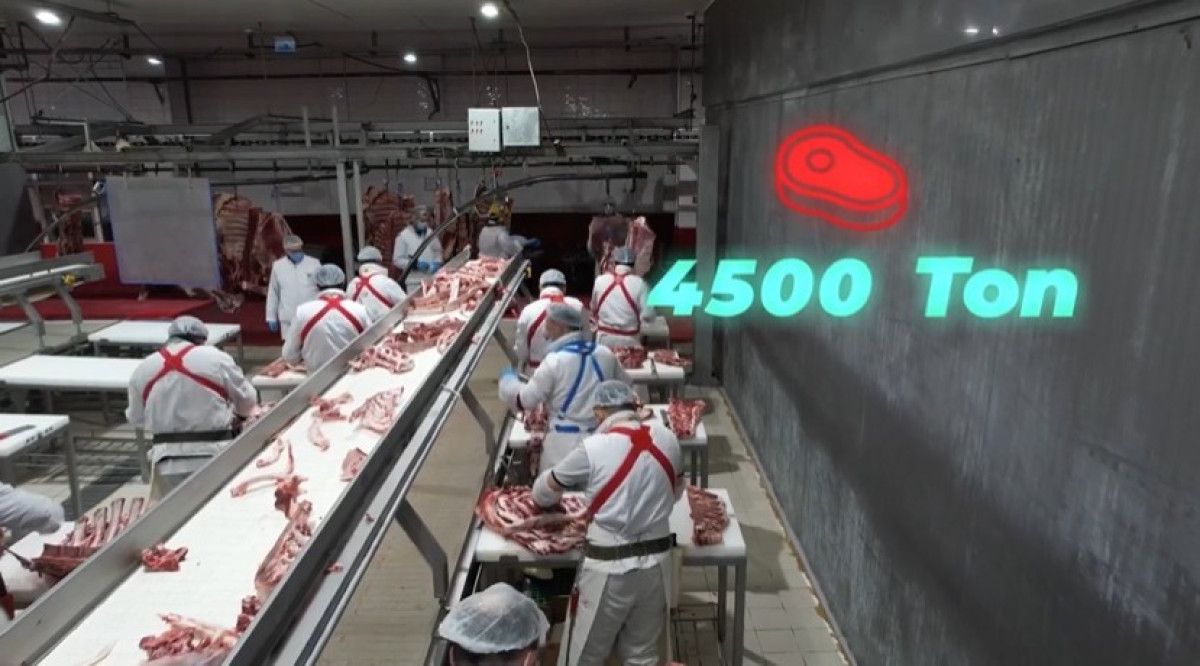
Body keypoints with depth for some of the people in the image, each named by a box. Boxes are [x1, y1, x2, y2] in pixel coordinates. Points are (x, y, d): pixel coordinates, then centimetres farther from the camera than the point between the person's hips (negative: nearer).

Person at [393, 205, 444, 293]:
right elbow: (397, 260, -4)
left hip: (432, 280, 4)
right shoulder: (403, 235, -4)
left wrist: (437, 263, -1)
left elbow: (438, 252, 20)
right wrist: (415, 264, -16)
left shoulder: (431, 233, 8)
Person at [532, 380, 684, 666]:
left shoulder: (593, 448, -16)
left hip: (609, 567, -4)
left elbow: (545, 490, 0)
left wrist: (544, 502, 23)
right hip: (656, 562, 5)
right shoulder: (667, 438, -4)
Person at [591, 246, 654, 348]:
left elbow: (593, 309, 10)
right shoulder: (639, 283, -13)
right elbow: (647, 314, -13)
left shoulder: (600, 281, -3)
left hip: (604, 338, 2)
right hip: (629, 340, -2)